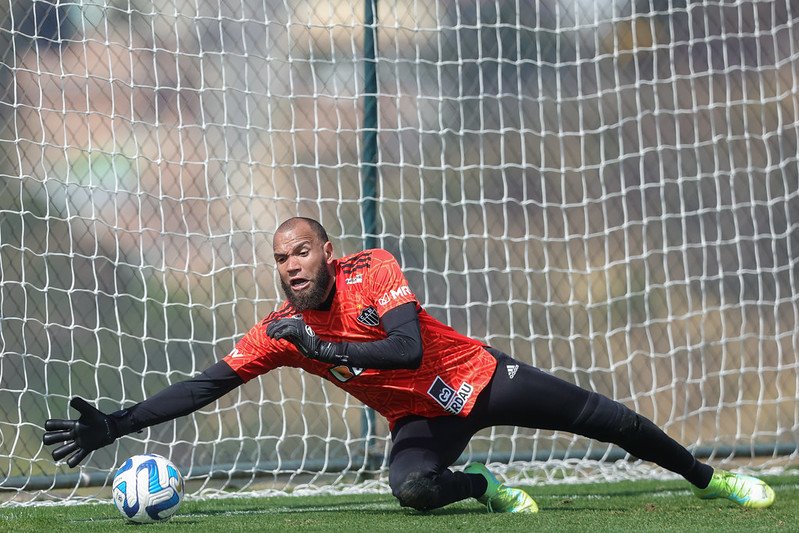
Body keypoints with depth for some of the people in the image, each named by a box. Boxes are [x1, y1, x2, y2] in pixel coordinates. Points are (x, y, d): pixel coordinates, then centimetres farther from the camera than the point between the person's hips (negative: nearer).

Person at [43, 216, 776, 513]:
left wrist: (325, 348, -38)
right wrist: (113, 427, -21)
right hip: (421, 420, 2)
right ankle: (484, 486, 3)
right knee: (411, 487, -31)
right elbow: (205, 386, -13)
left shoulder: (373, 271, -20)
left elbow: (408, 348, -32)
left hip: (476, 376, -2)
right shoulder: (281, 331, -11)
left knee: (595, 415, -1)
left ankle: (708, 478, 18)